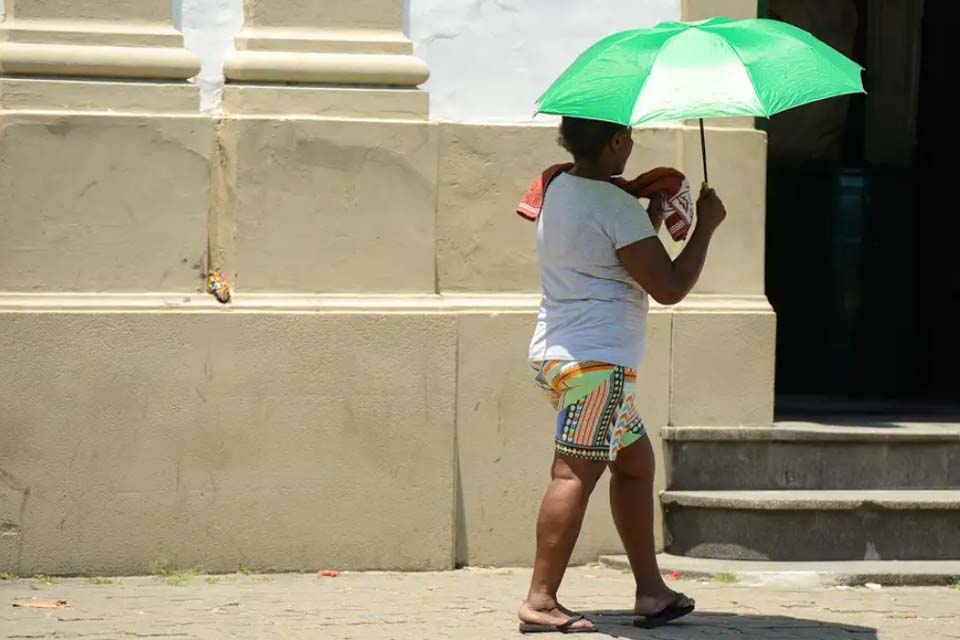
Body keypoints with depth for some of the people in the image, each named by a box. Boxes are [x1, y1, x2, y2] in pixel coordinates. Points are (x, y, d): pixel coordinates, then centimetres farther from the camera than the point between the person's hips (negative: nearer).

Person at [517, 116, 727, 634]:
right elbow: (669, 288, -14)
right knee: (576, 474, -12)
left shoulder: (560, 189, 14)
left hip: (558, 353, 10)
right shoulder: (615, 205, -14)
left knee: (635, 459, 15)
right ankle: (540, 600, -16)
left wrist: (651, 217, 23)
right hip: (596, 359, -10)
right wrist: (706, 227, -3)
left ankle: (651, 591, 17)